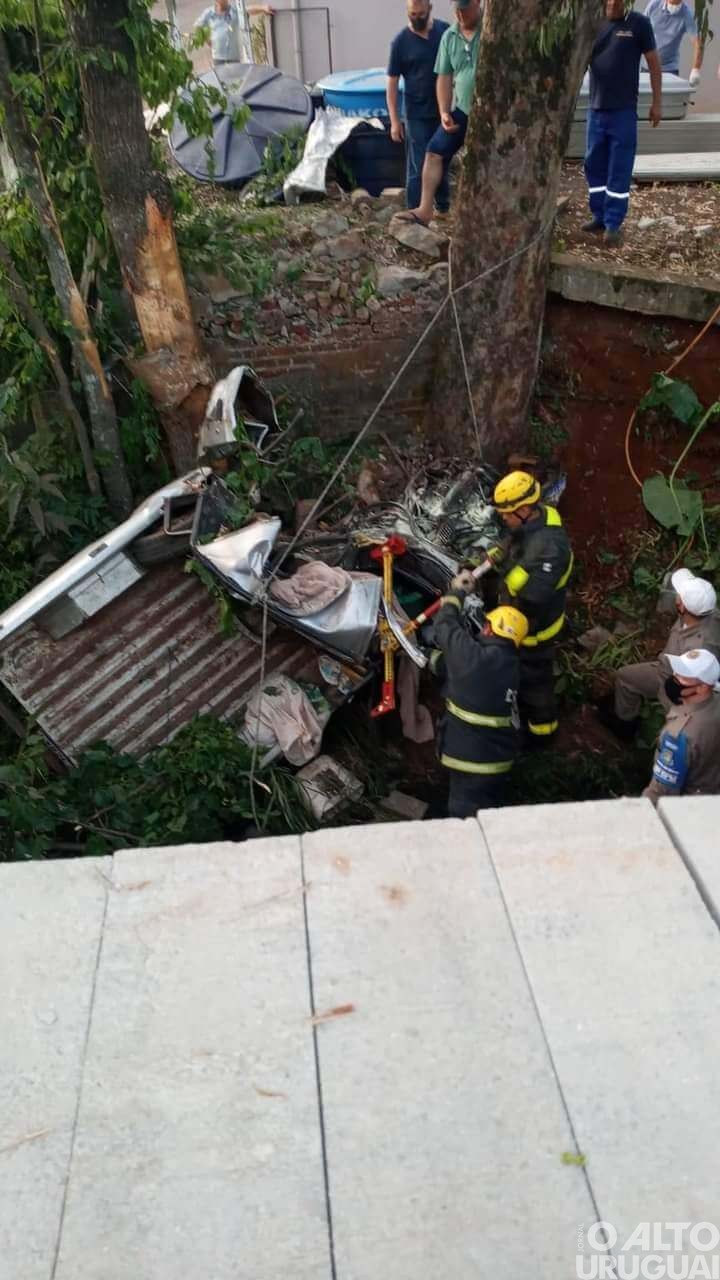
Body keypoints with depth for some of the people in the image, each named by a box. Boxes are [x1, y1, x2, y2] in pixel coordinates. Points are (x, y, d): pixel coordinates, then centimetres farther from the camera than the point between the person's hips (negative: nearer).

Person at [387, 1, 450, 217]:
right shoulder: (401, 41, -9)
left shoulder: (445, 30, -1)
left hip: (443, 110, 4)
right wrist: (394, 120, -11)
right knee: (418, 168, -4)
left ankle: (443, 206, 31)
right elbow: (392, 82, -7)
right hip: (417, 115, -4)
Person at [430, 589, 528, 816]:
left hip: (471, 758, -7)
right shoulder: (510, 665, 5)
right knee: (489, 816, 23)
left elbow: (446, 626, -1)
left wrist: (456, 592, 13)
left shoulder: (473, 655, -18)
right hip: (500, 758, 7)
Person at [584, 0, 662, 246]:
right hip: (596, 109, 4)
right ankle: (599, 217, 20)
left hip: (624, 111, -4)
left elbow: (653, 62, 0)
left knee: (619, 169, -2)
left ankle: (613, 223, 3)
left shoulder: (638, 23, -4)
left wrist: (656, 102, -2)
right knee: (594, 165, 9)